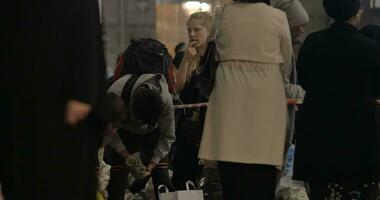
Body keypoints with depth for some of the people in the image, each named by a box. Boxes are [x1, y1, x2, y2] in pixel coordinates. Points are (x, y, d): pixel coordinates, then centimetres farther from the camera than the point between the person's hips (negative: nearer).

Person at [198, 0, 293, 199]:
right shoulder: (277, 17, -1)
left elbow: (218, 54, 8)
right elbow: (286, 64, 6)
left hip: (230, 97, 2)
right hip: (265, 96, -2)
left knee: (231, 170, 4)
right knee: (261, 173, 1)